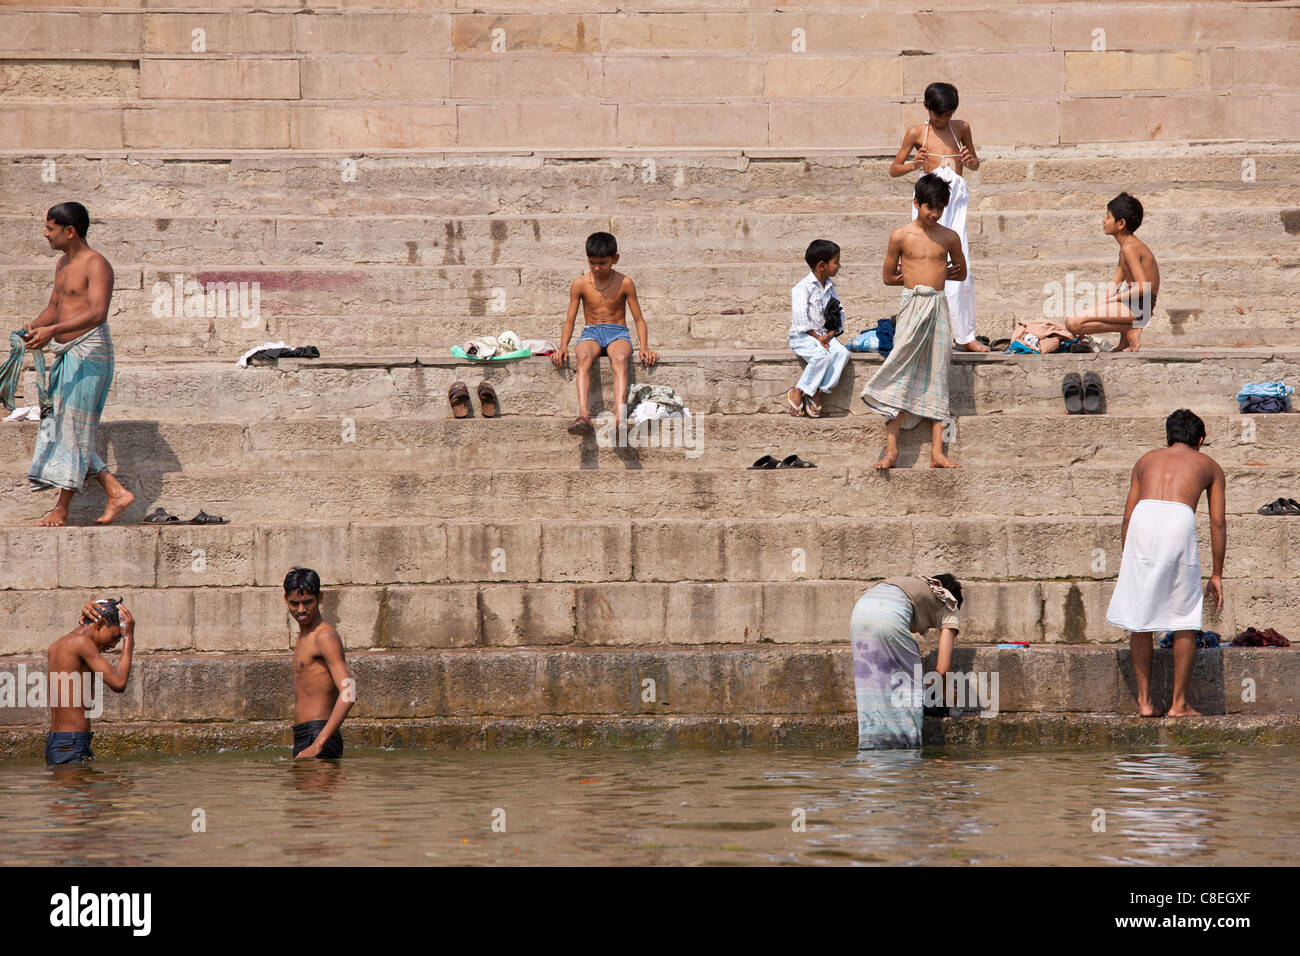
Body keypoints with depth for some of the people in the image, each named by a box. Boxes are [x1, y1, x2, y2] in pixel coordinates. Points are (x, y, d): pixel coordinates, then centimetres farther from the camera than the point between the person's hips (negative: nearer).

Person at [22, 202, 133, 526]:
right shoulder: (63, 264, 17)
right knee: (60, 428, 7)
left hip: (89, 353, -10)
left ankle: (62, 508, 0)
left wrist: (53, 330, -36)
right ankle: (116, 492, 11)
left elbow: (97, 313, -26)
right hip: (66, 354, 10)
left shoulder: (96, 265, -12)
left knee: (73, 428, -6)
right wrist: (34, 327, 3)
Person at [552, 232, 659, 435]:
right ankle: (583, 416, -53)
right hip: (591, 334, 1)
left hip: (618, 334, -1)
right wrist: (563, 347, -10)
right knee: (583, 357, -37)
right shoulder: (580, 284, 5)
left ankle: (620, 420, -54)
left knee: (620, 358, -38)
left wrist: (644, 348, -12)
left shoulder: (624, 283, 2)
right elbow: (569, 321, 8)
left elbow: (639, 319, 4)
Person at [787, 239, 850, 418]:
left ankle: (816, 393, -19)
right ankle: (798, 391, -18)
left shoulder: (830, 287, 14)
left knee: (842, 353, -21)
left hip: (823, 334, 7)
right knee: (822, 355, -33)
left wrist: (830, 334, -6)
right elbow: (800, 316, -18)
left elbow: (839, 312, 11)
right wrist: (817, 337, -20)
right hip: (802, 335, -7)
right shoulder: (803, 287, -10)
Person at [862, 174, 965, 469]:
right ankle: (891, 450, -12)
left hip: (939, 308, 2)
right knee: (900, 374, -10)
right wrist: (934, 273, 5)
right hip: (912, 306, -2)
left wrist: (914, 273, 8)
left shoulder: (950, 237, 7)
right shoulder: (901, 236, 1)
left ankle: (937, 453, -1)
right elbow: (889, 277, 7)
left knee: (937, 377, 1)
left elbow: (961, 273, 19)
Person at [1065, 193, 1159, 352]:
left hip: (1136, 307, -11)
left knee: (1072, 323, -23)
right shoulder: (1126, 244, 17)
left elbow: (1143, 288, -24)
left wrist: (1111, 300, -15)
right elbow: (1114, 285, 17)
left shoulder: (1130, 247, -16)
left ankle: (1130, 330, -13)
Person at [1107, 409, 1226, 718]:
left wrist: (1127, 561, 33)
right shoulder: (1209, 466, 26)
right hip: (1180, 521, -2)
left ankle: (1144, 701, 13)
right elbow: (1218, 523, 19)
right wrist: (1217, 574, 23)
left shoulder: (1147, 460, 31)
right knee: (1185, 621, 9)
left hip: (1143, 519, 2)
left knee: (1139, 618, 12)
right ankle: (1179, 703, 10)